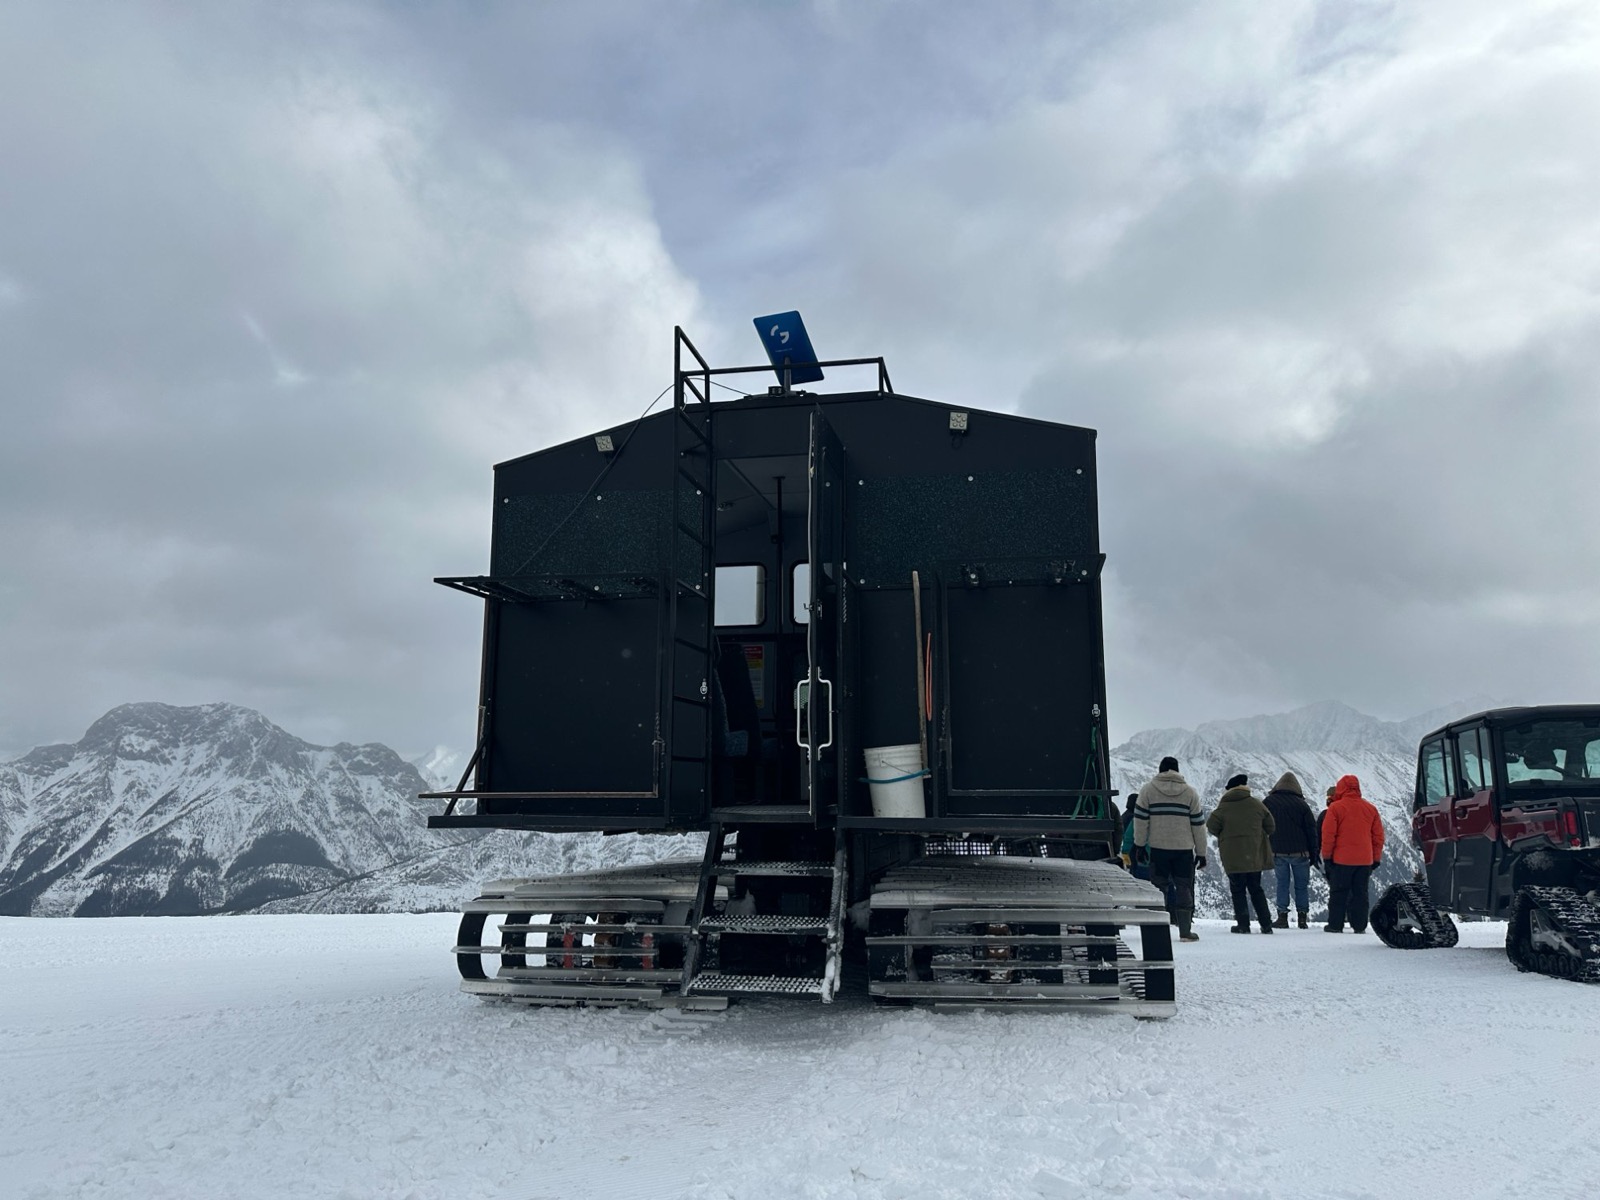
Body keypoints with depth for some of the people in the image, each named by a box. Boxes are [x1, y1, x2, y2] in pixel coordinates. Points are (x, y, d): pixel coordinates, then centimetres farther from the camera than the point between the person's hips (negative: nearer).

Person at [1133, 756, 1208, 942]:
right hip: (1184, 849, 1)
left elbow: (1140, 819, -1)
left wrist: (1139, 844, 7)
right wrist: (1201, 853, 11)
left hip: (1158, 849, -1)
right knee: (1184, 888, 7)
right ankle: (1185, 931, 6)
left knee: (1159, 887, 6)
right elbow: (1198, 824, 6)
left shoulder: (1148, 790, 1)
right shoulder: (1190, 792, 5)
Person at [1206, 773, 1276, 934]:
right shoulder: (1256, 804, 1)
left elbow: (1212, 826, -4)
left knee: (1238, 890, 6)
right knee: (1256, 890, 14)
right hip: (1255, 856, 3)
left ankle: (1243, 924, 2)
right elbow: (1270, 826, 8)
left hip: (1233, 857, -3)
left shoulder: (1224, 807, -7)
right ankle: (1266, 924, 12)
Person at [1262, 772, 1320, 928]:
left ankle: (1282, 916, 1)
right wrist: (1314, 854, 7)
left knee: (1282, 883, 7)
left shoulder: (1268, 802, 2)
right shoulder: (1301, 804, -3)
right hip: (1299, 851, -1)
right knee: (1301, 885, 8)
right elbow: (1311, 831, 0)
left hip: (1277, 851, 1)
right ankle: (1303, 917, 4)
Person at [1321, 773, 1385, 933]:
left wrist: (1327, 856, -1)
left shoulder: (1335, 808, -8)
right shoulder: (1370, 808, 6)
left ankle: (1335, 925, 4)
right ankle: (1360, 926, 9)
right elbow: (1378, 836, 10)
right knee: (1360, 893, 9)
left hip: (1341, 860, -4)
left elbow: (1328, 835, -9)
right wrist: (1376, 858, 16)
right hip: (1365, 860, 4)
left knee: (1338, 893, 3)